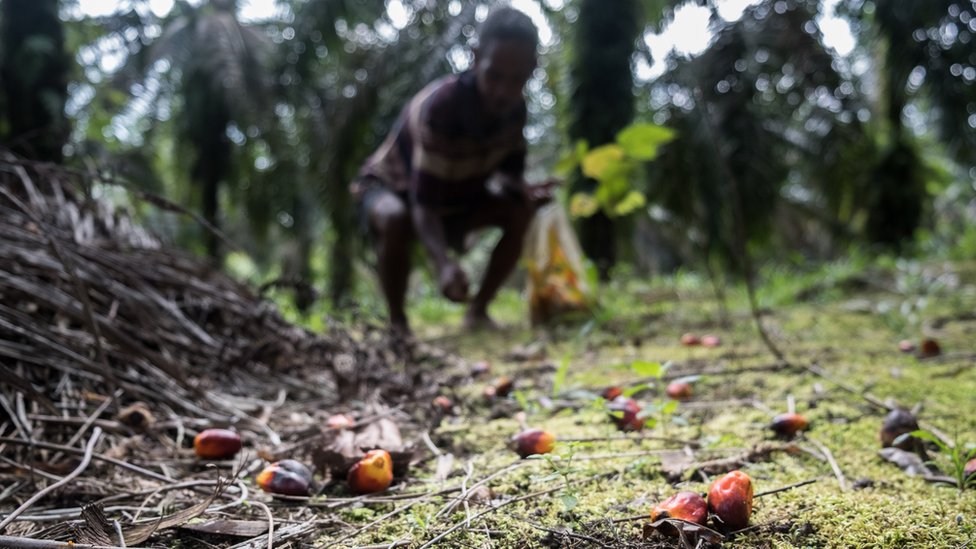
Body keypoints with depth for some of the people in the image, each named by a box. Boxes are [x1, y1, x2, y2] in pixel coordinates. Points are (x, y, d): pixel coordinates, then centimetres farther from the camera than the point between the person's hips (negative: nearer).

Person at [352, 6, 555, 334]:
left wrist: (523, 191, -31)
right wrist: (443, 263, -60)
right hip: (391, 187, -6)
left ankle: (478, 310, -4)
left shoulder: (514, 109, -17)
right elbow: (423, 205, -43)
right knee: (396, 220, -40)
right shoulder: (439, 105, -38)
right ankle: (397, 322, -20)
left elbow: (509, 172, -6)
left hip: (454, 196, 6)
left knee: (519, 212, -15)